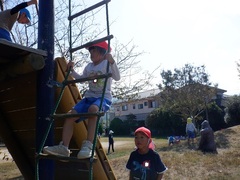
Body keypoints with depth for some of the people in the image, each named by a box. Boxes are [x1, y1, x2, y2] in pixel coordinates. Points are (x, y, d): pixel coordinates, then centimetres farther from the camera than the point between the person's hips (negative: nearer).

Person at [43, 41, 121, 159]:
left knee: (93, 109, -41)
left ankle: (88, 146, -40)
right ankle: (63, 147, -11)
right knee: (70, 114, -12)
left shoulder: (107, 64, -1)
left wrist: (112, 62, -28)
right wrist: (72, 70, 17)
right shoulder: (89, 66, 17)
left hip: (104, 97, -7)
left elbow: (117, 78, -16)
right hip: (89, 97, 7)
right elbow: (81, 78, 30)